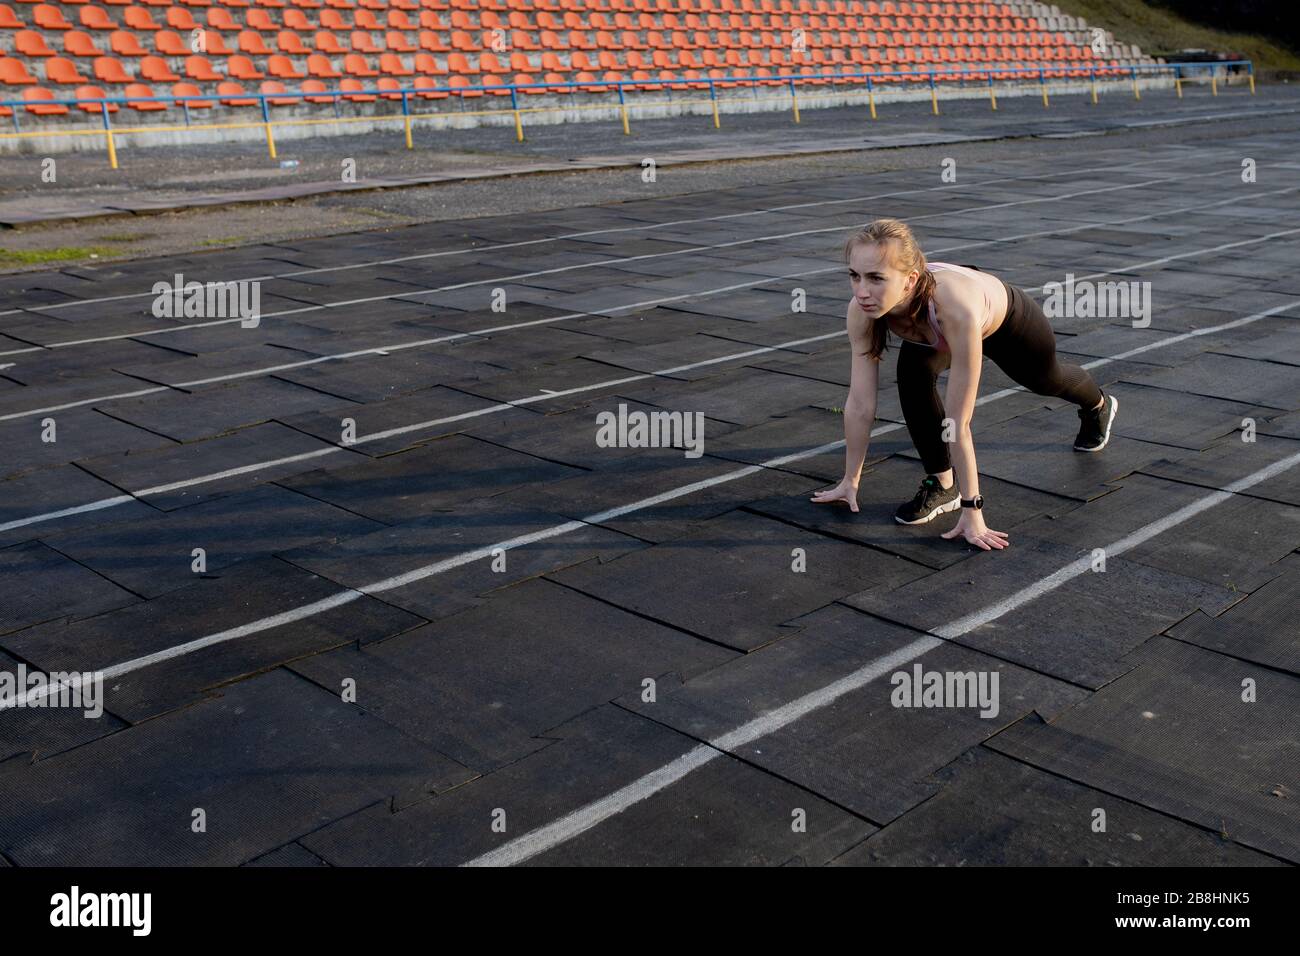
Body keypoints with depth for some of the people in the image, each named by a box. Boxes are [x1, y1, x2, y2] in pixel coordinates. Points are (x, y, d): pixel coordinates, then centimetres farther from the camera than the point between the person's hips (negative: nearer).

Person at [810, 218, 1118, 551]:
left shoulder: (956, 310, -50)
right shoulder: (862, 309, -37)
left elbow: (957, 422, -45)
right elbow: (860, 404, -27)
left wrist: (972, 510, -39)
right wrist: (850, 481, -19)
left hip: (1009, 320, -2)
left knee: (1047, 380, 28)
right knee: (913, 375, -29)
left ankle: (1098, 406, 65)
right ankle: (942, 485, -8)